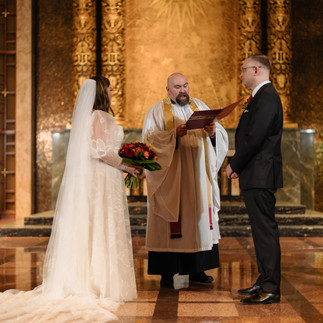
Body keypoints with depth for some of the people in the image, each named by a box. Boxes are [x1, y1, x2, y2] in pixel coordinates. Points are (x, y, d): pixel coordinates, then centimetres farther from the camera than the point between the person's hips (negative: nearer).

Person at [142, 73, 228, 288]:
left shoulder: (200, 106, 15)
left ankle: (197, 270, 12)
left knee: (199, 218, 3)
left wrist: (213, 132, -13)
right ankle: (167, 272, 1)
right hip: (170, 176, -4)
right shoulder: (158, 111, 4)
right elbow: (149, 138, -9)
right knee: (170, 221, -5)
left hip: (198, 176, 4)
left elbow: (221, 135, 9)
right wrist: (174, 134, -21)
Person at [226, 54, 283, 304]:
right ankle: (265, 282, 24)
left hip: (261, 175, -11)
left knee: (265, 229, -7)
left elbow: (255, 137, -21)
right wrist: (239, 165, 11)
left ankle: (271, 290, -2)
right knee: (261, 229, 15)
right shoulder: (263, 96, 19)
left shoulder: (266, 96, -14)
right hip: (256, 175, 11)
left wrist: (235, 165, -10)